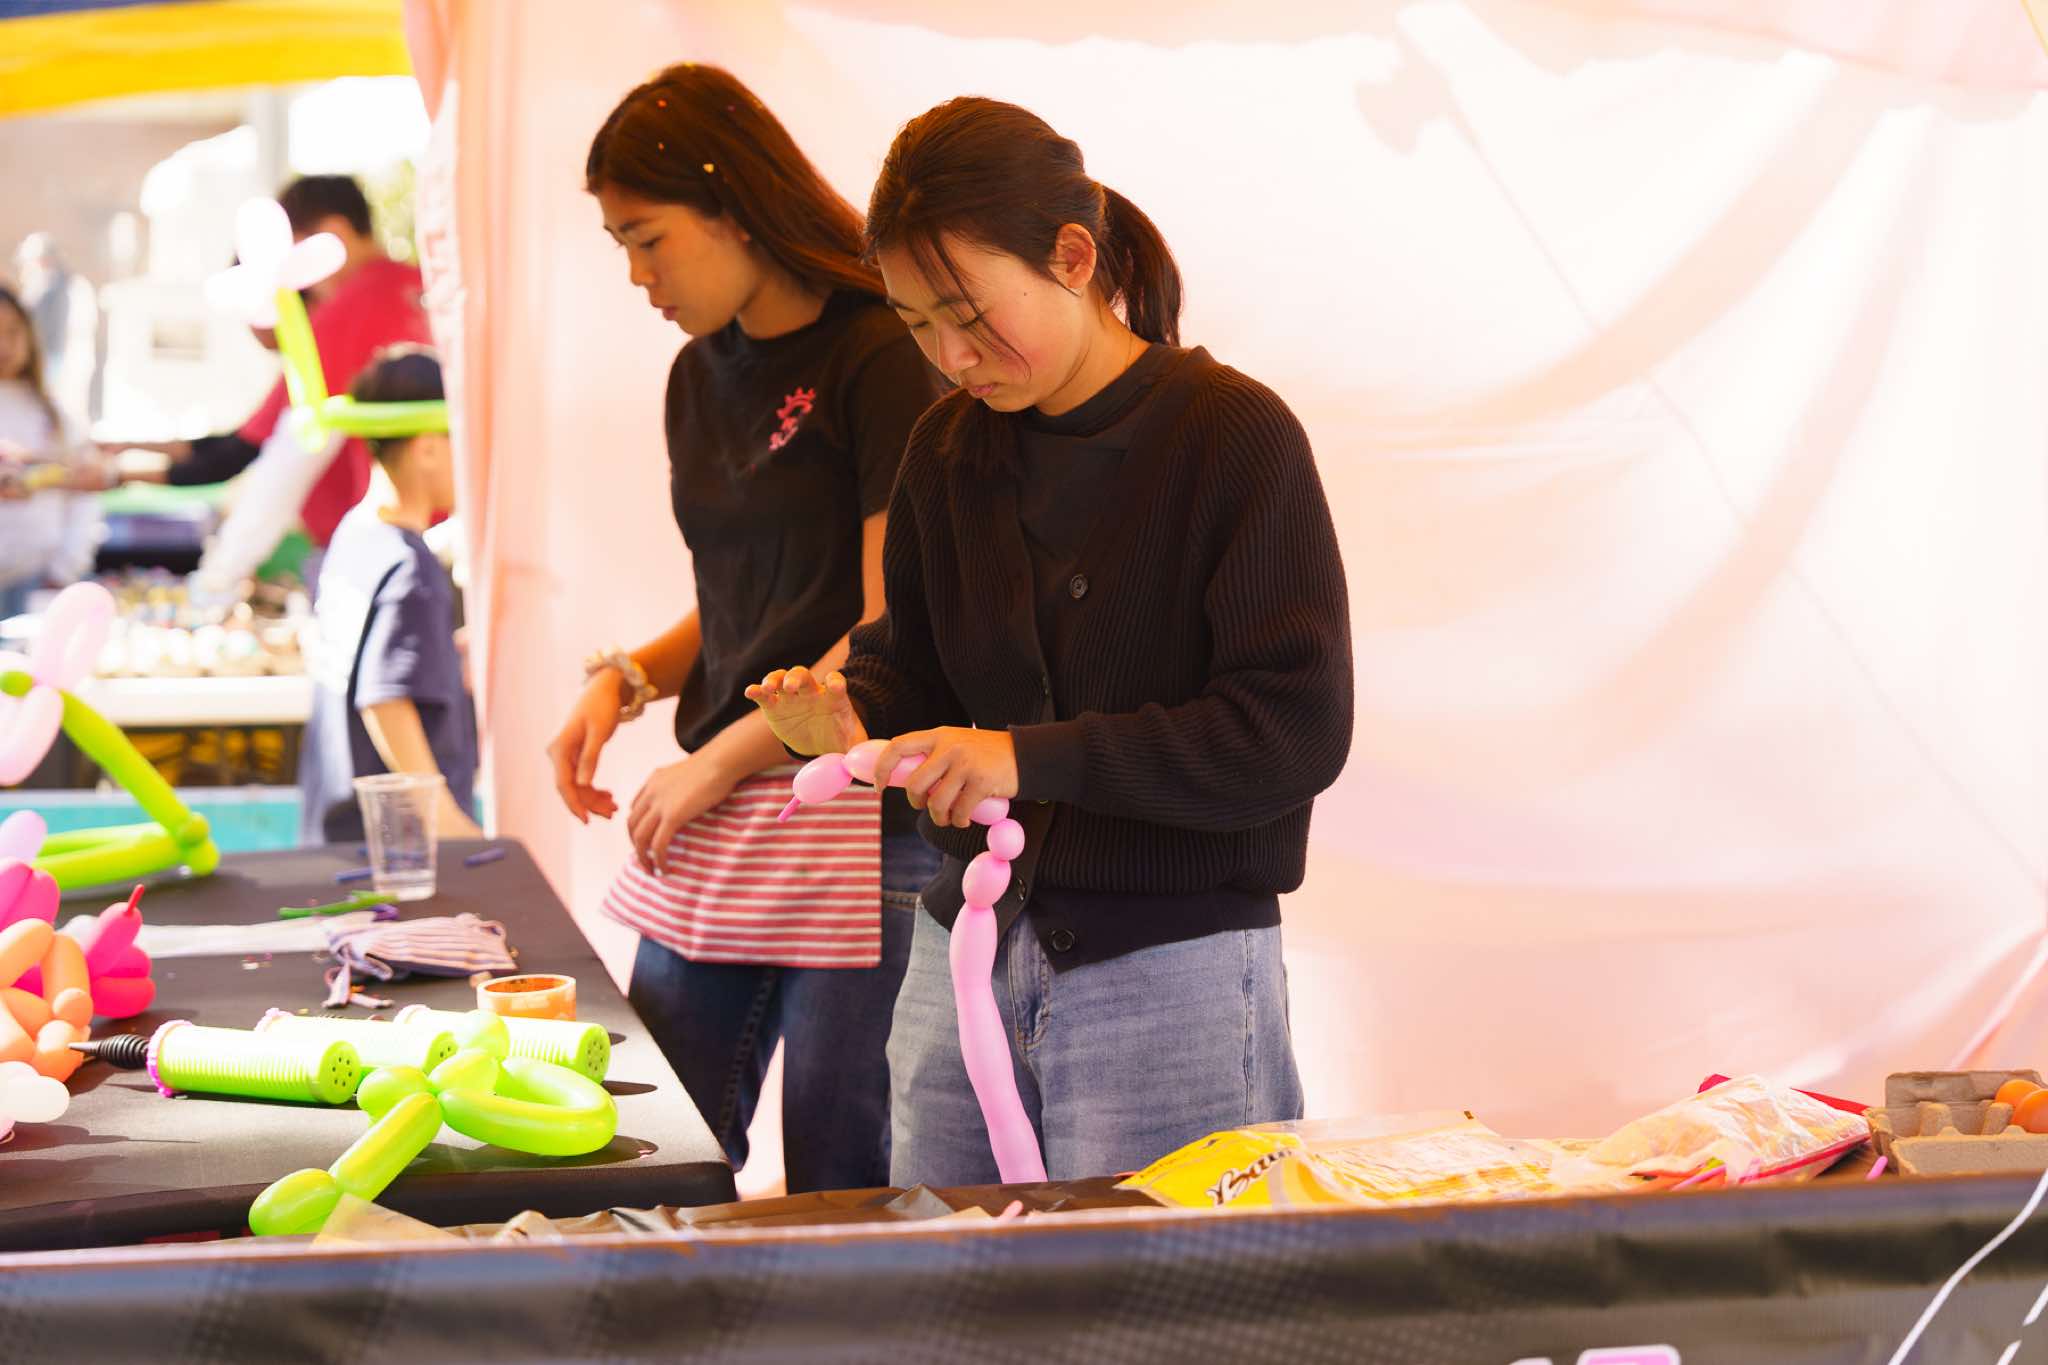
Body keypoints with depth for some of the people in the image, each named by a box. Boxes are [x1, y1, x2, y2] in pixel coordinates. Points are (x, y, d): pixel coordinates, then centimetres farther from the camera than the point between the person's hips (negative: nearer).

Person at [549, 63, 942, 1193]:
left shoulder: (880, 360, -10)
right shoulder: (700, 377, 14)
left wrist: (716, 764, -8)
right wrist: (626, 680, 6)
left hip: (857, 818, -7)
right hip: (711, 822, 7)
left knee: (837, 1190, -3)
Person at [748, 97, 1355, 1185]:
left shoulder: (1233, 433, -9)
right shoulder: (948, 449, 10)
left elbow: (1297, 729, -16)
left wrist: (1035, 758, -21)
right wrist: (850, 714, -7)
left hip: (1169, 965, -5)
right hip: (966, 951, 5)